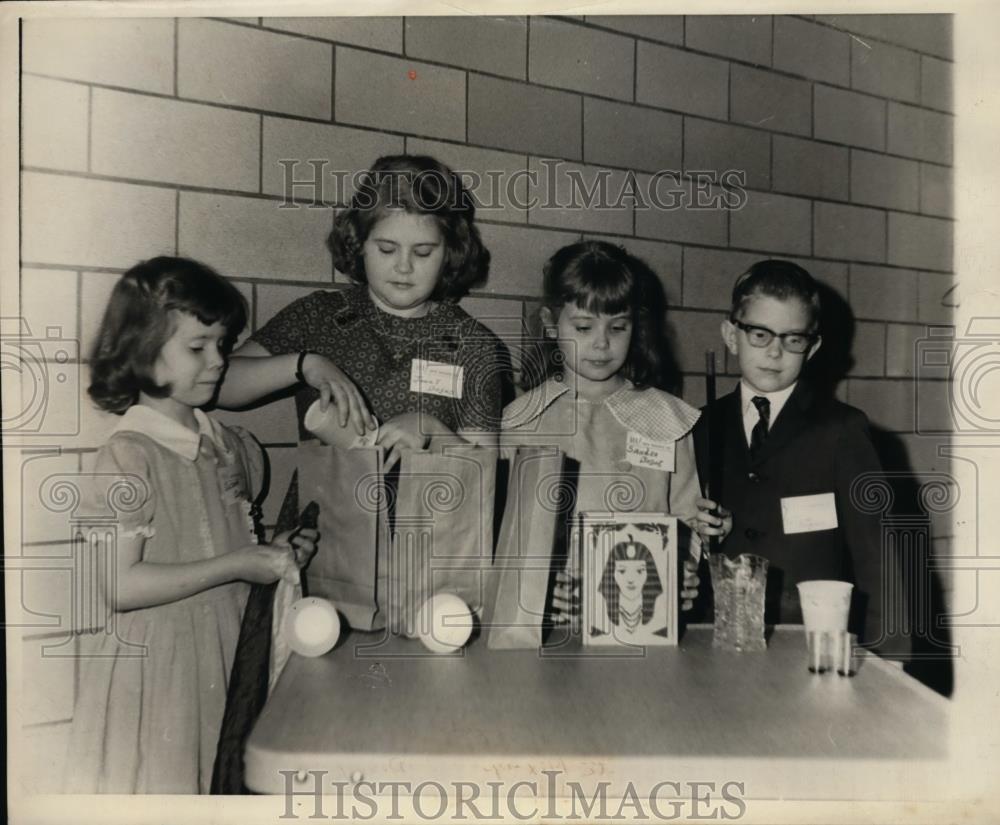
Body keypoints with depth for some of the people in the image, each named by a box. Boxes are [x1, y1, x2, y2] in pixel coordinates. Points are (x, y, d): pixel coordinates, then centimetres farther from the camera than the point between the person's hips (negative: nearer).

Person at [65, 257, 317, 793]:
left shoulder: (232, 447, 6)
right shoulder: (130, 455, -15)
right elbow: (118, 585, -21)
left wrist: (276, 553, -1)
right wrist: (237, 566, -21)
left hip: (225, 664, 6)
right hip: (152, 675, -6)